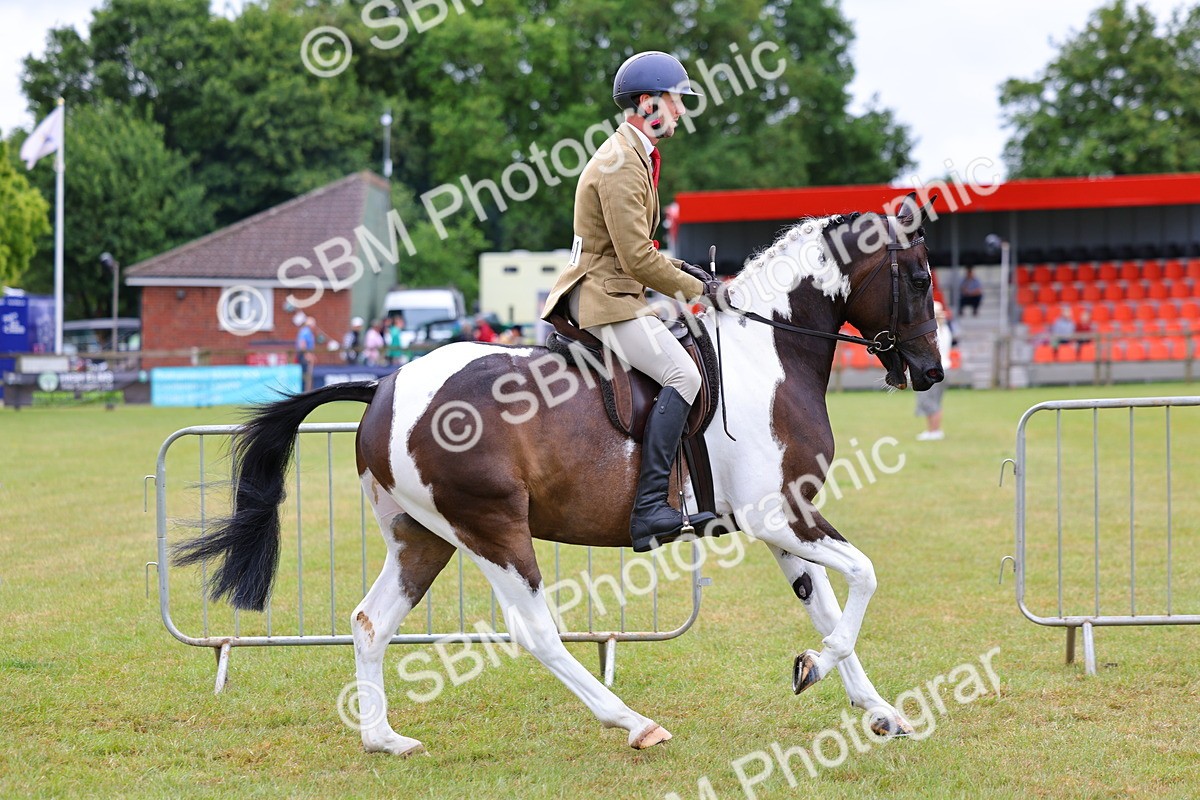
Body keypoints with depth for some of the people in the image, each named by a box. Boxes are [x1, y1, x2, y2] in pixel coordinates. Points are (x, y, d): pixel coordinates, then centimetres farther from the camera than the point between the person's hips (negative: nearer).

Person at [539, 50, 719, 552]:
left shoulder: (634, 156, 19)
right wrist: (696, 289, -9)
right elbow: (637, 257, -20)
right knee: (681, 375, -22)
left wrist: (680, 270, 12)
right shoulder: (620, 165, -16)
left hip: (611, 291, 11)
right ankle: (648, 509, -28)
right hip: (604, 297, -11)